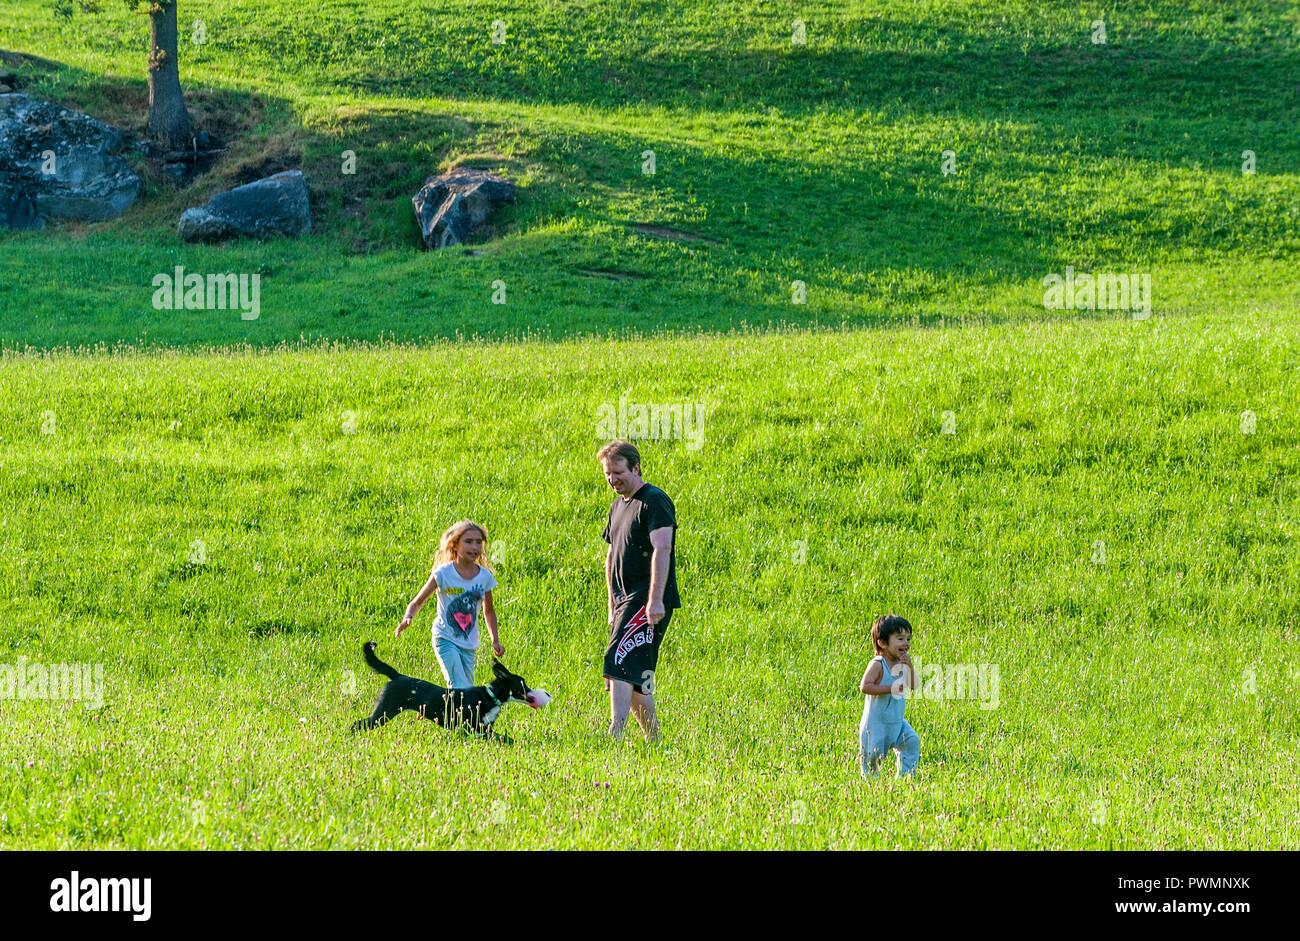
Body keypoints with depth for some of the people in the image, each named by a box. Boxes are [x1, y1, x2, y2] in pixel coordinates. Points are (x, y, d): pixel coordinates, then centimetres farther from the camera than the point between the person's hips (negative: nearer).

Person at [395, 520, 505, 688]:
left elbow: (488, 611, 16)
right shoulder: (443, 574, -10)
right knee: (460, 688, -18)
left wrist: (495, 640, 9)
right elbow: (418, 602, -4)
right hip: (446, 640, -4)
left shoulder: (485, 577, 0)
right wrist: (407, 618, -24)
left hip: (469, 645, 4)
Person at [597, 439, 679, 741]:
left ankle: (615, 735, -27)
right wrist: (612, 605, 21)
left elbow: (662, 549, -20)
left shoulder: (654, 501, -10)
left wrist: (655, 600, -27)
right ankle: (654, 741, 16)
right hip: (626, 601, 9)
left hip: (648, 603, -9)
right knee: (635, 681, 9)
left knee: (618, 664, -21)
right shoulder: (617, 506, 19)